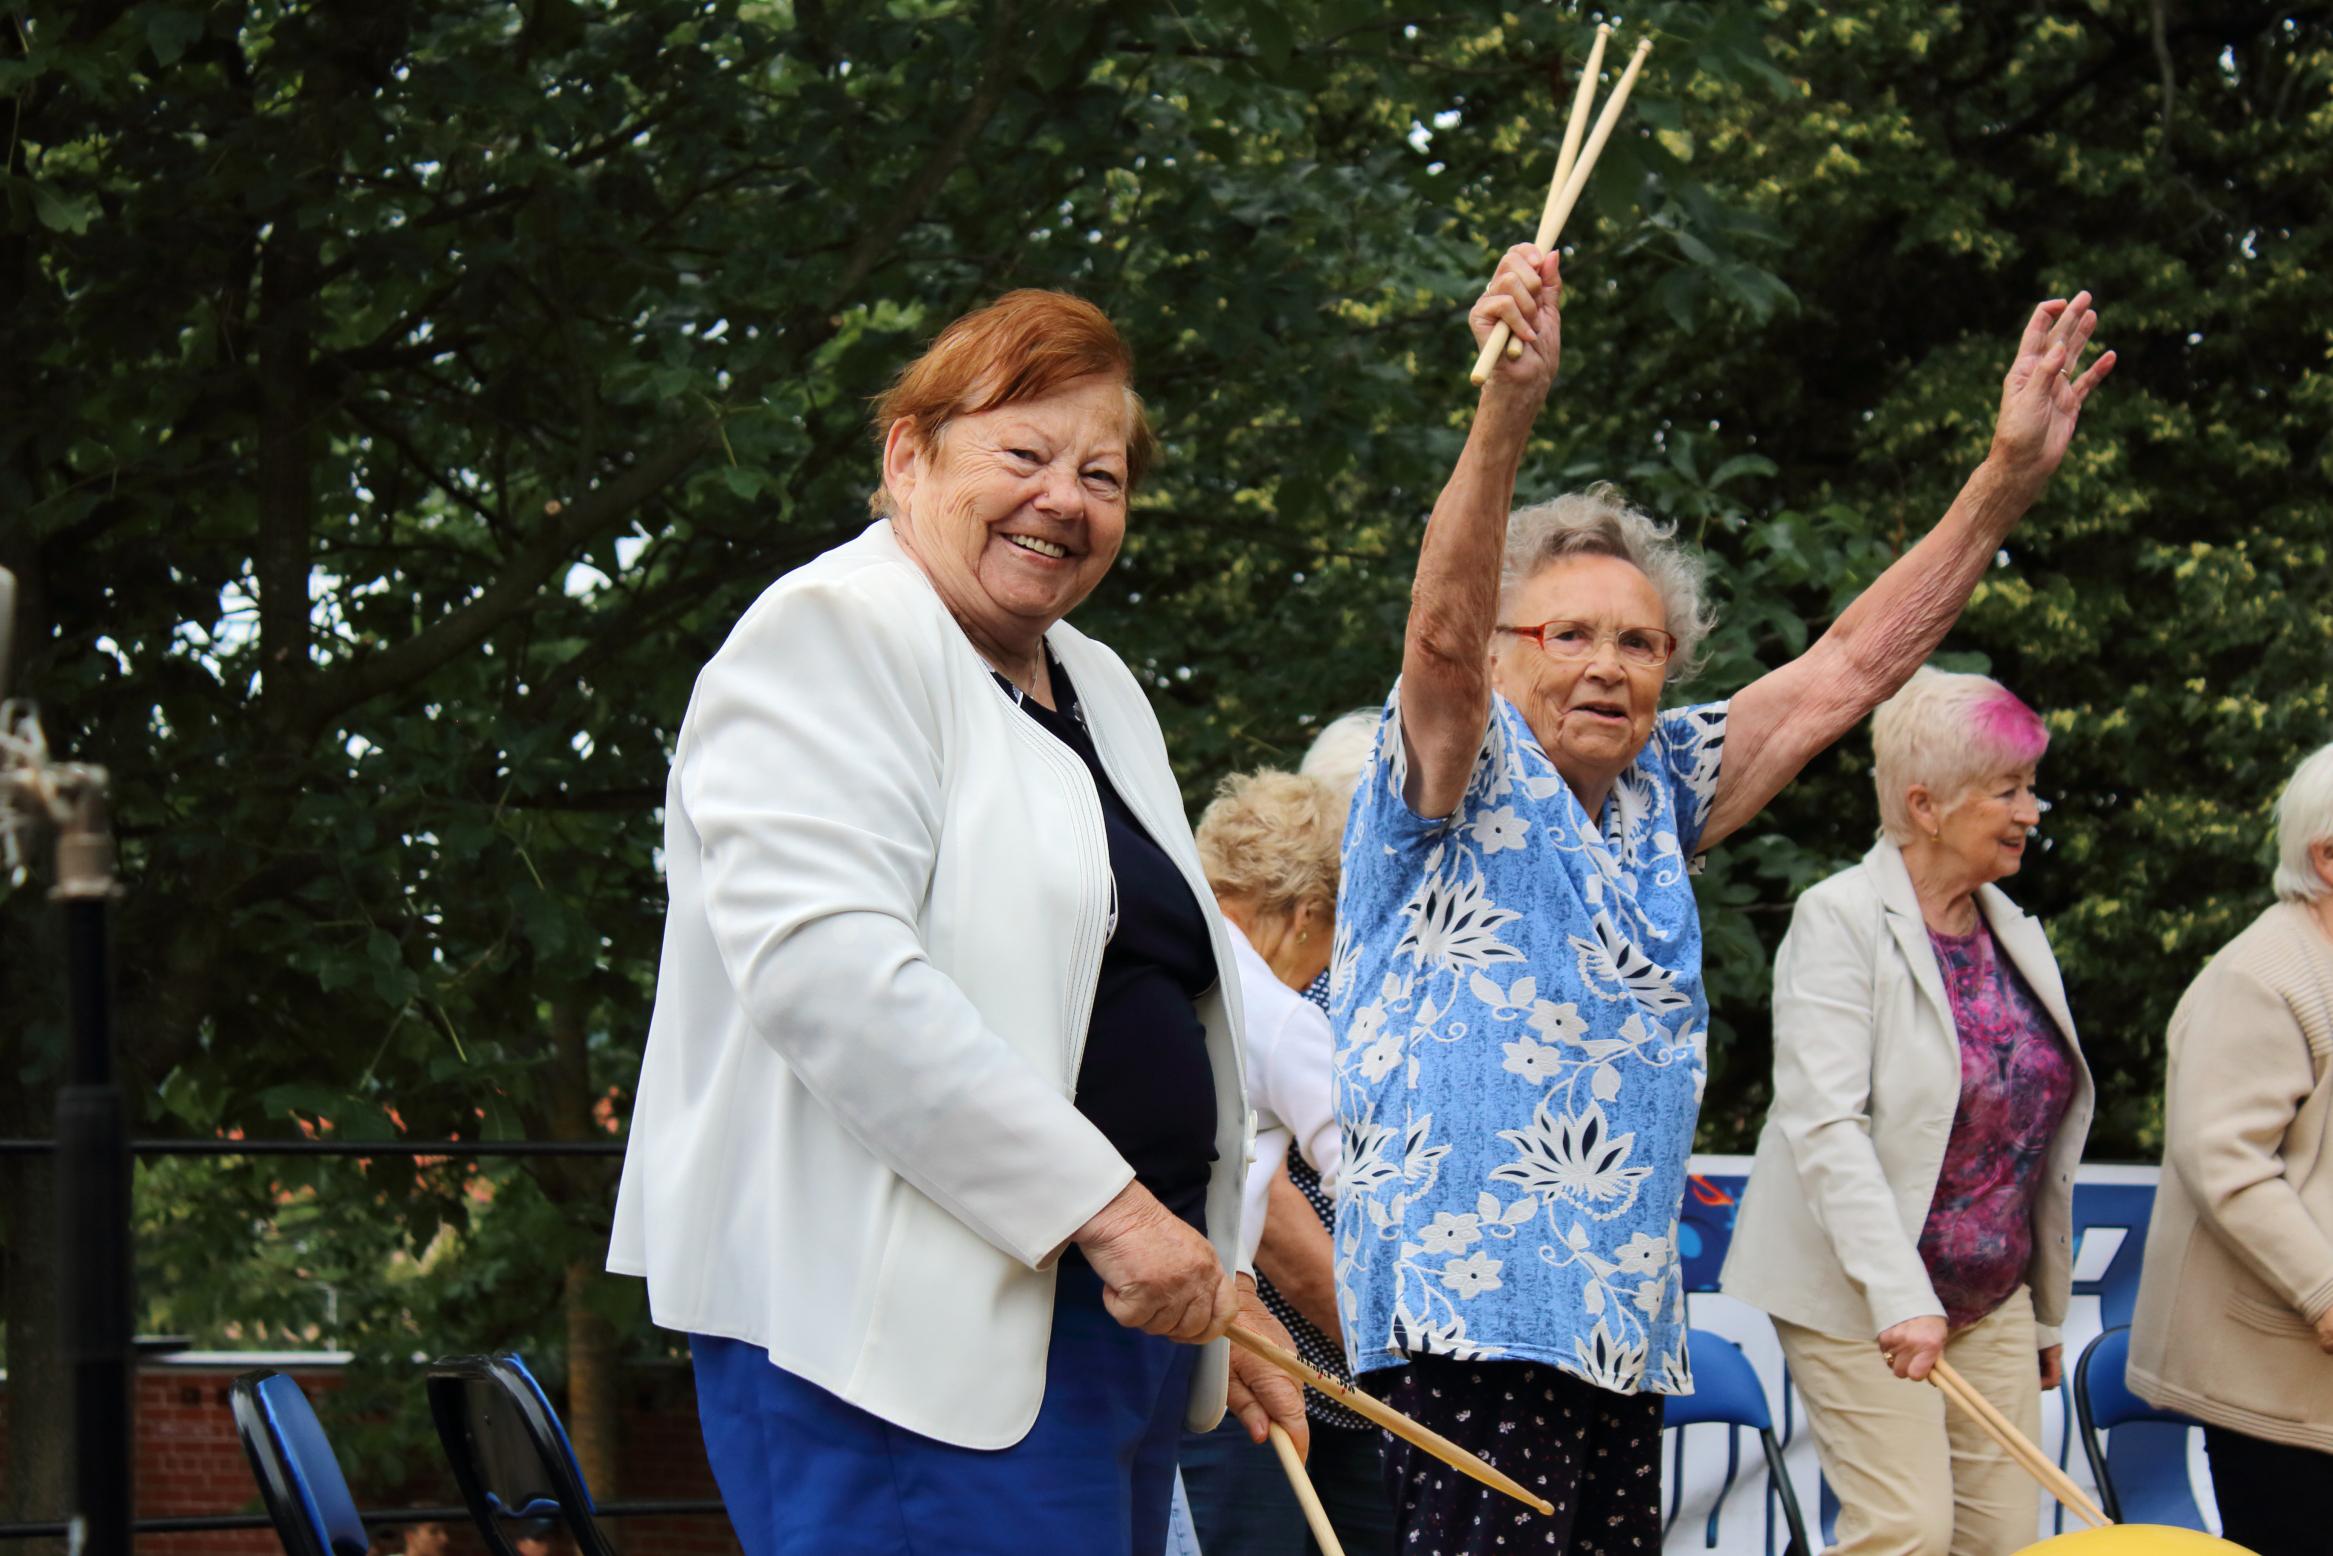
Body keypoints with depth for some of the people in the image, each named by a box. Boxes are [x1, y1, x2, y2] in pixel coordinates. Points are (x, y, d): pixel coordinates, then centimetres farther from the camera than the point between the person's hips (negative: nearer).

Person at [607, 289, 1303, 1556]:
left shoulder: (1099, 691, 22)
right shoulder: (832, 638, -7)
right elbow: (827, 970, -20)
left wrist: (1213, 1280, 21)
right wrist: (1104, 1206, -20)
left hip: (1116, 1308, 9)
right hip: (911, 1327, -9)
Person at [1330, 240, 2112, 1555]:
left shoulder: (1656, 803, 18)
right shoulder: (1461, 781, -1)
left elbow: (1848, 670, 18)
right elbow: (1443, 631, -20)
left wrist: (2008, 481, 11)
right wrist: (1509, 409, -36)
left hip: (1623, 1331, 7)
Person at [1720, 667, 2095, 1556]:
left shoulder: (2014, 936, 10)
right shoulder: (1841, 921, -11)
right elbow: (1825, 1127, -22)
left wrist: (2047, 1311, 18)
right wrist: (1900, 1297, -31)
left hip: (1992, 1300, 7)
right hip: (1855, 1297, -7)